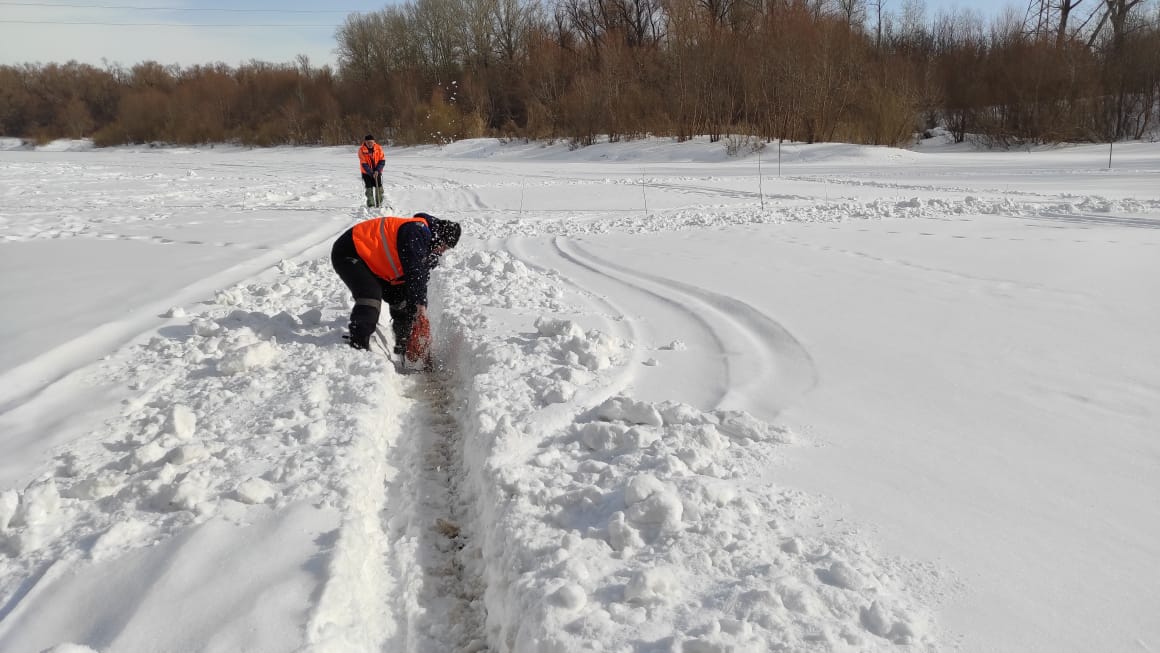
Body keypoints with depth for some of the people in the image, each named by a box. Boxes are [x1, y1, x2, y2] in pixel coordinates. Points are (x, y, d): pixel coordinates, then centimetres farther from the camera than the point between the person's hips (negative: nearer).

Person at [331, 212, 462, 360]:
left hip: (373, 265, 10)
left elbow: (421, 280, 10)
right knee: (371, 293, -32)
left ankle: (404, 352, 19)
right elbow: (414, 272, -33)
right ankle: (357, 346, -36)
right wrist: (420, 305, -33)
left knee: (401, 299, 9)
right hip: (348, 254, -10)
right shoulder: (416, 231, -25)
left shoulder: (427, 250, 7)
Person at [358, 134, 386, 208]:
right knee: (369, 189, -4)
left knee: (379, 188, 1)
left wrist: (377, 170, -21)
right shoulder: (361, 150, -15)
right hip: (367, 173, -2)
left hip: (377, 172, 2)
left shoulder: (378, 148, -9)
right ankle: (371, 205, 3)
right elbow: (364, 164, -17)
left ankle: (379, 204, 11)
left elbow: (382, 161, -8)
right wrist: (372, 173, -24)